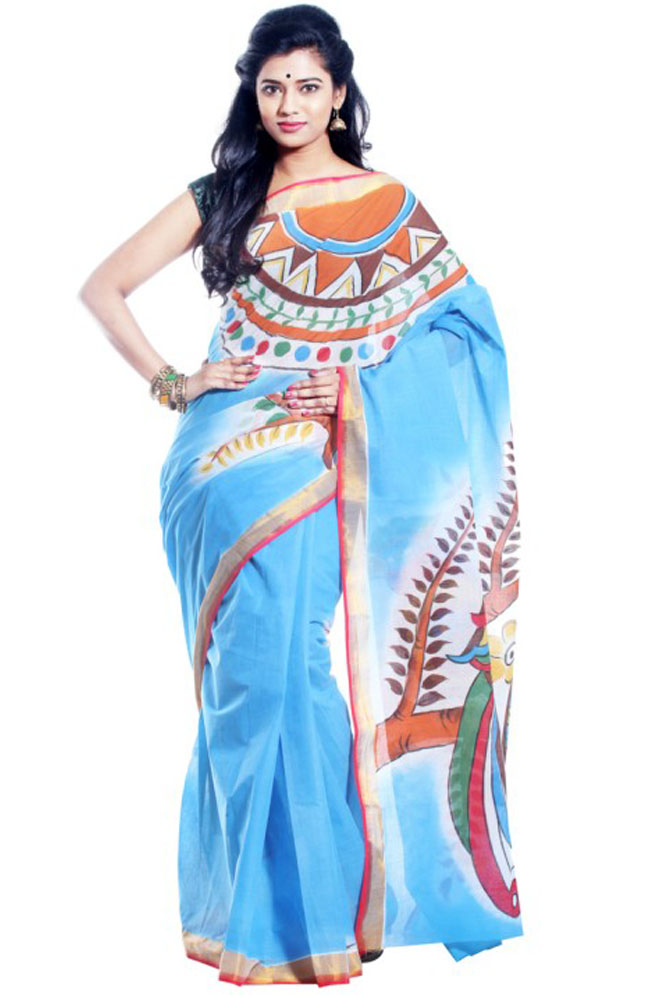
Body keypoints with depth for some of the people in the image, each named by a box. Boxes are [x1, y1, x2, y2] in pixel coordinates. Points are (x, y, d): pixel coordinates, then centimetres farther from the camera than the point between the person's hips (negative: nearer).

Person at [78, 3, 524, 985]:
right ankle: (261, 902, 10)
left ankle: (334, 886, 9)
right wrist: (169, 382, -1)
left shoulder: (388, 204, 8)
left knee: (318, 663, -6)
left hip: (334, 463, -1)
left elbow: (460, 336, 2)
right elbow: (102, 287, 11)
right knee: (255, 660, -2)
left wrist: (354, 389, -11)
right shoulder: (221, 197, 11)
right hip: (238, 454, 1)